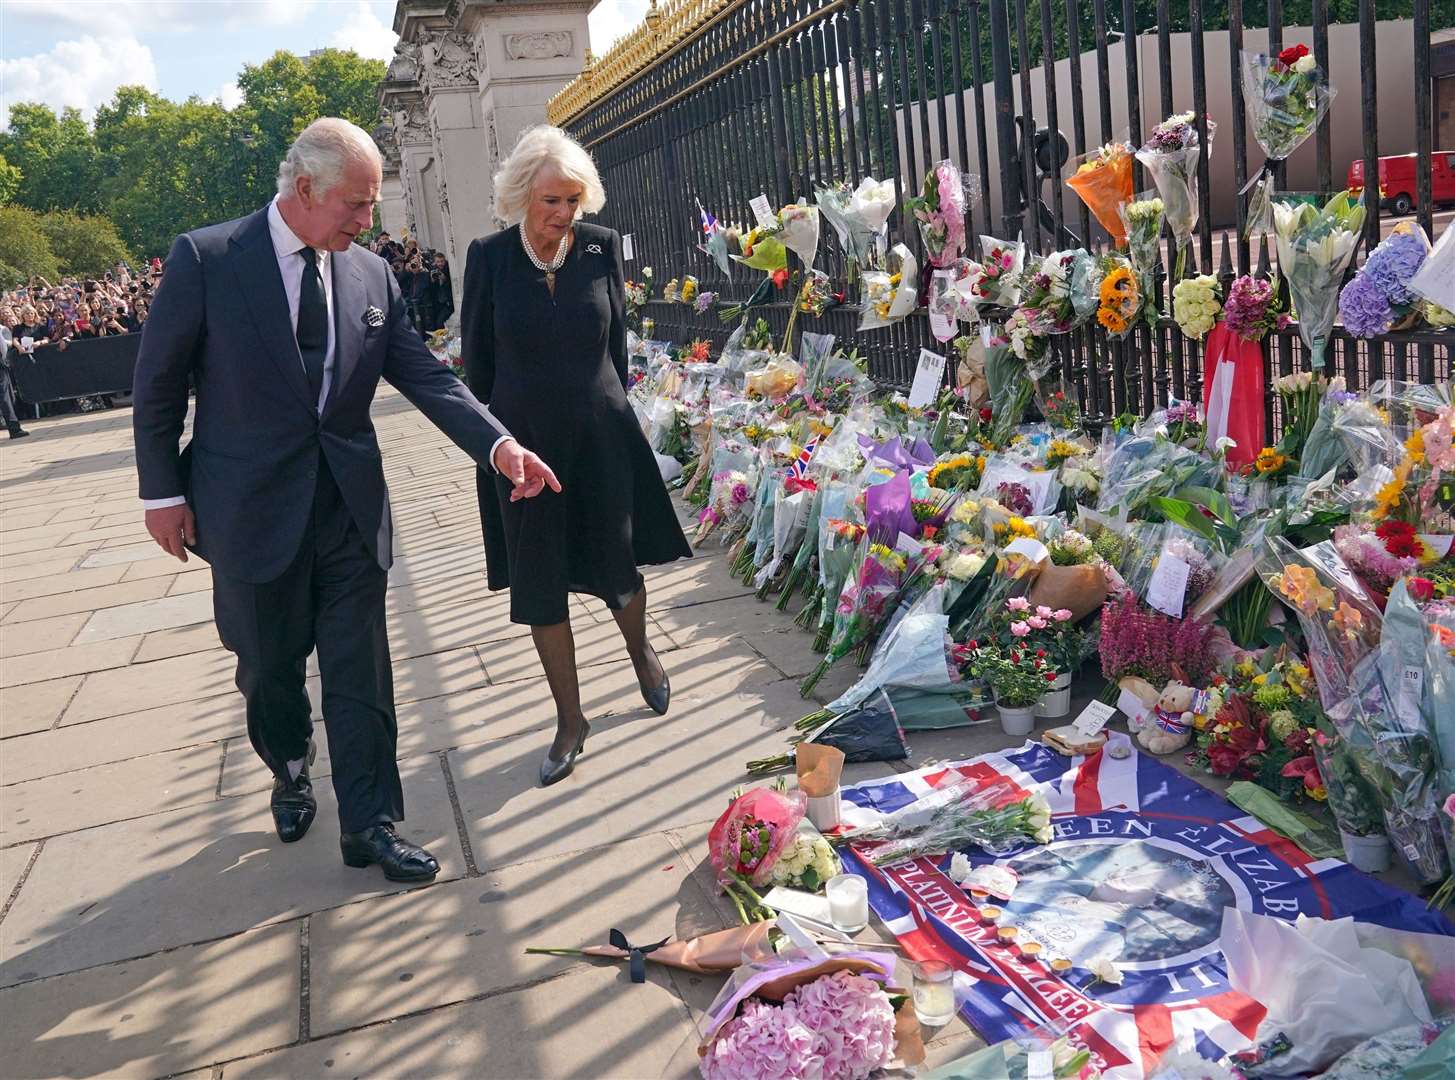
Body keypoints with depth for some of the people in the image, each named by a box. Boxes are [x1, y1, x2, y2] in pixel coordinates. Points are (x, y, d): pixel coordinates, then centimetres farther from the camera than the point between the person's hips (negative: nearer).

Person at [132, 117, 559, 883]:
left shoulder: (371, 274, 2)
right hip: (253, 510, -2)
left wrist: (499, 444, -14)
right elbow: (158, 384, -3)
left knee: (360, 675, 6)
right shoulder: (205, 259, -9)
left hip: (350, 506, 3)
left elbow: (424, 375, 0)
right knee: (270, 669, 16)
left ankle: (369, 824, 19)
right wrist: (163, 492, -4)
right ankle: (290, 776, 44)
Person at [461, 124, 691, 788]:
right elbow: (475, 356, 2)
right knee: (541, 585, 6)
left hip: (600, 435, 0)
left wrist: (609, 408, 10)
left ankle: (641, 651, 44)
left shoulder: (602, 246, -3)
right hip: (524, 440, 0)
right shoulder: (490, 257, -5)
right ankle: (570, 720, 21)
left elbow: (617, 339, 8)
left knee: (616, 565, 9)